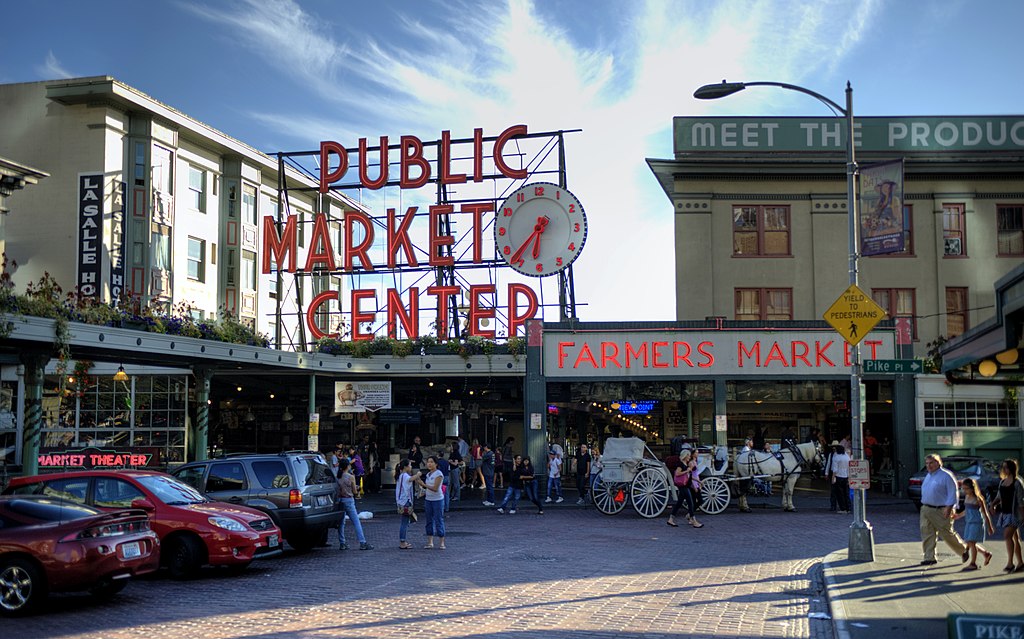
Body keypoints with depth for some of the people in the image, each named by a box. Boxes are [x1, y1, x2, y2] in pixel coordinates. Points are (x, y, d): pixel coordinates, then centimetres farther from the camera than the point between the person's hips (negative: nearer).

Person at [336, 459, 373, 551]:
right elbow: (354, 492, -3)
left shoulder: (337, 477, 0)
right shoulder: (350, 477, -10)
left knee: (341, 522, 13)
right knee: (356, 522, -2)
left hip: (339, 500, 4)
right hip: (348, 500, -4)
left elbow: (336, 490, 3)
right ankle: (362, 543, -6)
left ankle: (342, 543, 14)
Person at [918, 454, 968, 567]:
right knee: (927, 534, 0)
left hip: (940, 511, -7)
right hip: (926, 509, 7)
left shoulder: (946, 476, -10)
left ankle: (963, 550, 23)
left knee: (947, 534, 1)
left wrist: (948, 508, -20)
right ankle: (929, 558, 4)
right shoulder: (928, 476, 15)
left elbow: (952, 494, -13)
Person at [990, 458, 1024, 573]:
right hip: (1004, 513, 8)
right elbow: (999, 496, 18)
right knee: (1014, 538, 12)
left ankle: (1010, 563, -17)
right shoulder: (1002, 482, 11)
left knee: (1008, 536, -19)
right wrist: (993, 504, -1)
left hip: (1014, 513, -7)